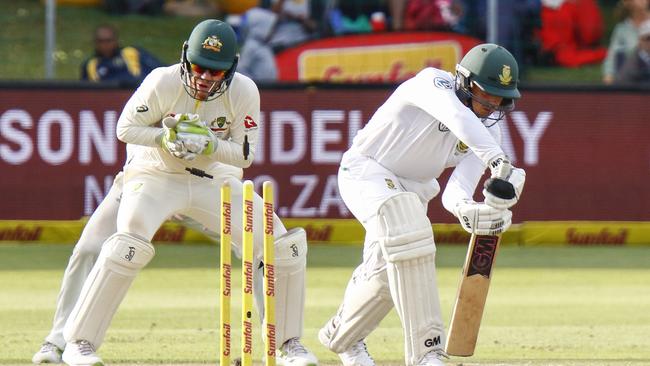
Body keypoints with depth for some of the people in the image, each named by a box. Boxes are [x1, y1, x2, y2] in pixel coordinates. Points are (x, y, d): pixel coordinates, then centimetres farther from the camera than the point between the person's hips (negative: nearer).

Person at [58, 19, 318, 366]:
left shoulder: (243, 92, -17)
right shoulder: (164, 83, -22)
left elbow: (245, 155, -11)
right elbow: (125, 128, -11)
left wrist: (209, 144, -30)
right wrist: (165, 137, -29)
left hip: (215, 181, 3)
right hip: (156, 177, -3)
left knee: (283, 247, -8)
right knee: (128, 246, -28)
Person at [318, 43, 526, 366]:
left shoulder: (488, 131, -8)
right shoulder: (432, 83, -26)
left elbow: (455, 192, -18)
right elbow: (458, 118, -48)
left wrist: (467, 210, -42)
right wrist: (498, 162, -62)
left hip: (412, 189, 8)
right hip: (366, 169, -8)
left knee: (387, 274, 9)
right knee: (409, 233, -29)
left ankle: (341, 336, 39)